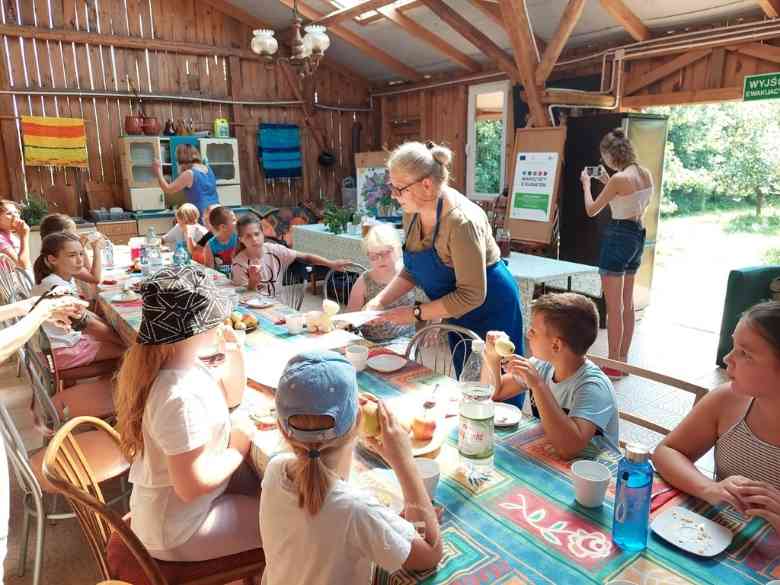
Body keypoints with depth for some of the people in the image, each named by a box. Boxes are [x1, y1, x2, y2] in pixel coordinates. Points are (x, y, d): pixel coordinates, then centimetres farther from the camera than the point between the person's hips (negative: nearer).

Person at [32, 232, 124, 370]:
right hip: (61, 351, -9)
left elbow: (82, 312, 11)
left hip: (70, 336, 9)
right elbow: (86, 323, -23)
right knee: (124, 349, -9)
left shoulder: (67, 280, 3)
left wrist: (108, 325, 0)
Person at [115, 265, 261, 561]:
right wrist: (239, 449, -17)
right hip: (178, 530, -9)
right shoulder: (181, 397, -36)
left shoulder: (183, 362, -6)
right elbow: (192, 485, -31)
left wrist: (234, 355, -9)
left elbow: (231, 396, 8)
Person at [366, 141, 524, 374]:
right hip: (459, 315, 8)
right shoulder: (413, 213, -6)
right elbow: (411, 270, 6)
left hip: (491, 310, -8)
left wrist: (415, 313, -25)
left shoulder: (460, 221, -31)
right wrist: (380, 300, -8)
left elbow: (471, 296, -29)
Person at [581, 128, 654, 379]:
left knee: (613, 306, -1)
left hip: (619, 237, -9)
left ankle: (613, 364, 6)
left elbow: (591, 210, -9)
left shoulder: (619, 178, -18)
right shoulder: (646, 174, 7)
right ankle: (623, 359, 26)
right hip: (638, 236, 9)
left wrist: (586, 184, 6)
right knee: (627, 303, 16)